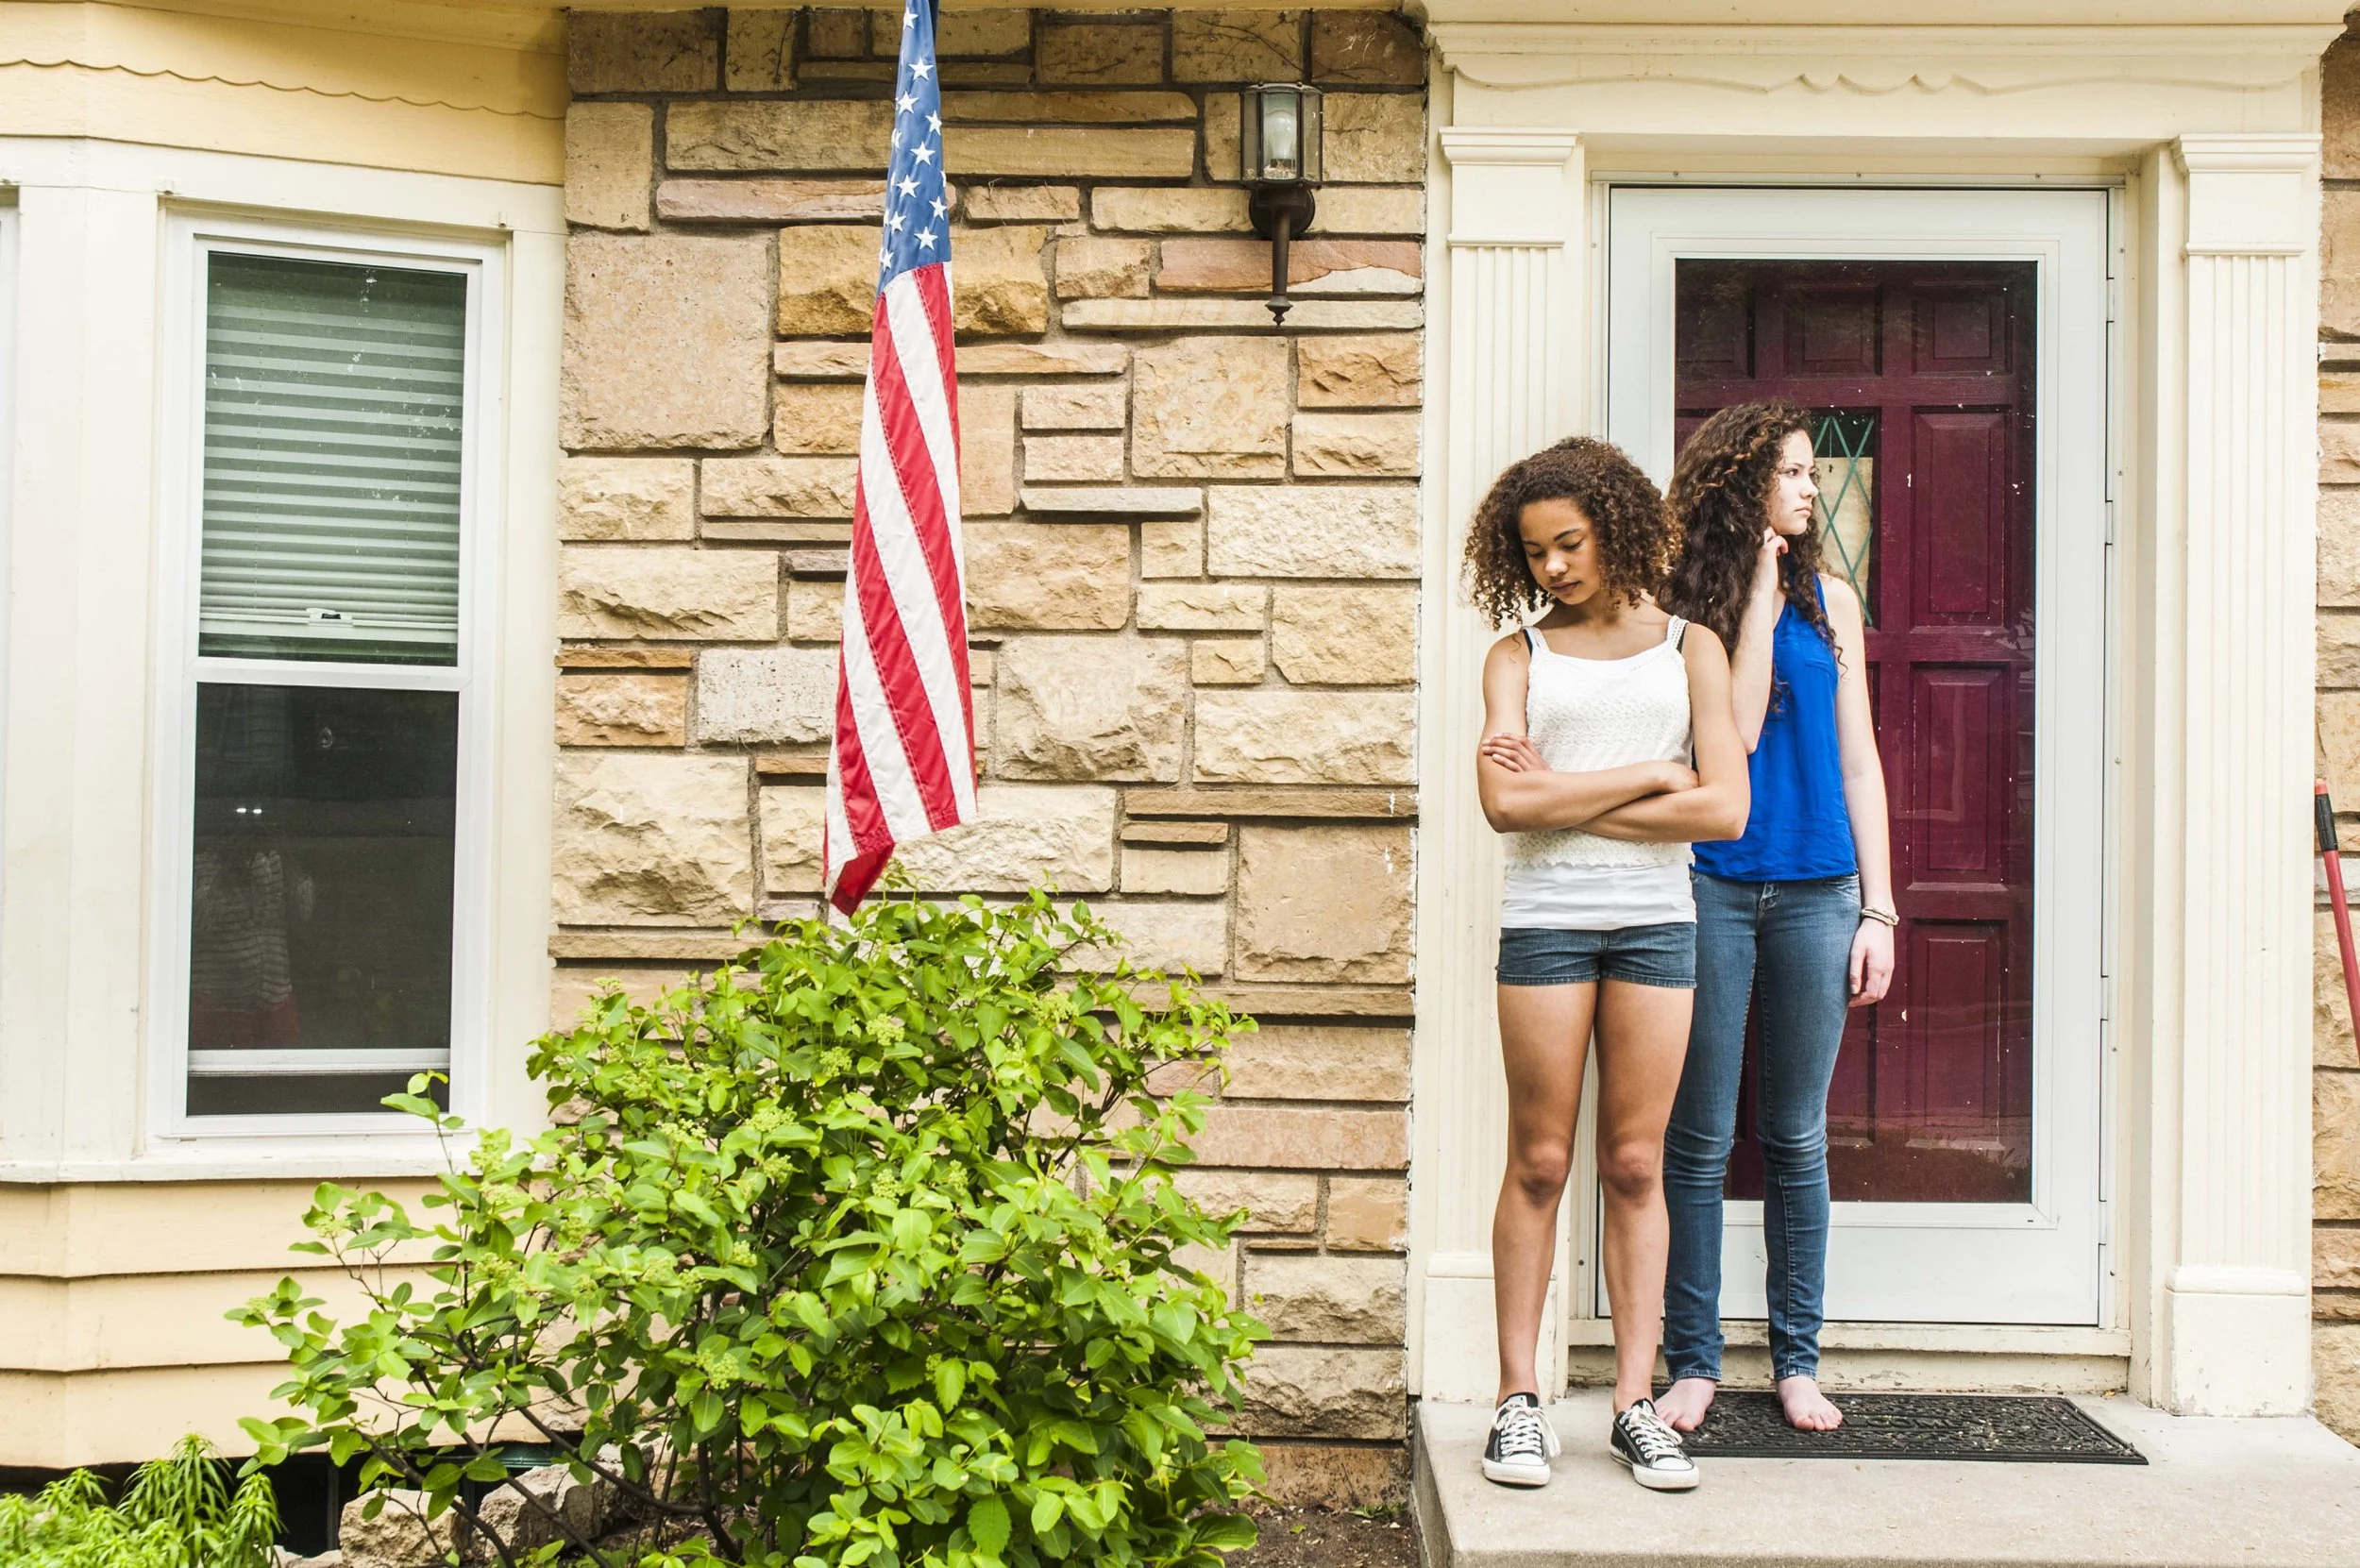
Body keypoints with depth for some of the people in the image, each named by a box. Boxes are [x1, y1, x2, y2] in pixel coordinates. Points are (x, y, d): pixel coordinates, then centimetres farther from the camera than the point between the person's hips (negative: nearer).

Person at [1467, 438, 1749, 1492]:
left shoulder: (1688, 650, 9)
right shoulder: (1518, 655, 7)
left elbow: (1724, 810, -3)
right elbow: (1506, 802, -8)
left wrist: (1568, 801, -6)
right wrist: (1644, 777, -7)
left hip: (1656, 921, 1)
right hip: (1546, 922, -1)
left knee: (1636, 1166, 4)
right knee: (1539, 1164, 1)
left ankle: (1635, 1404, 10)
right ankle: (1519, 1399, 8)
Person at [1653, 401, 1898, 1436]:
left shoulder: (1829, 600, 9)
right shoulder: (1686, 607, 1)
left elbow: (1857, 761, 10)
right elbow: (1737, 729, -12)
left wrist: (1878, 908, 6)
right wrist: (1759, 591, -10)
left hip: (1816, 894, 3)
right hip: (1712, 893, -2)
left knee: (1797, 1137, 9)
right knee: (1700, 1138, 3)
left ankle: (1797, 1359, 21)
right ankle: (1693, 1359, 15)